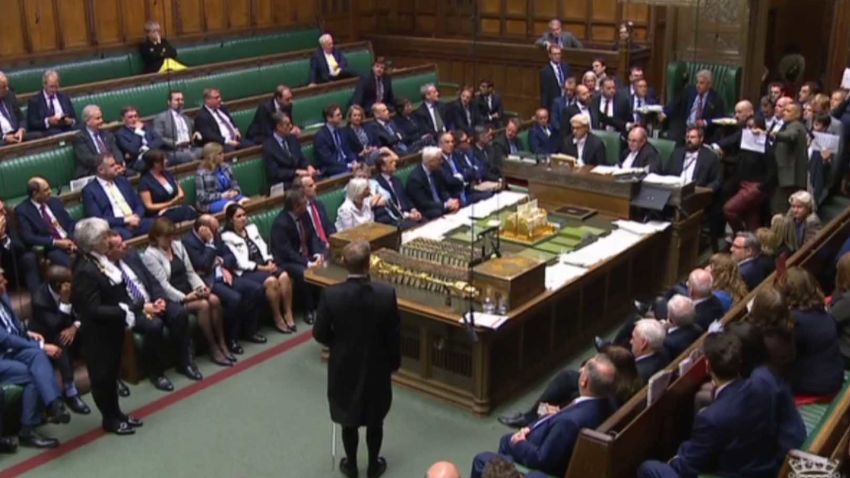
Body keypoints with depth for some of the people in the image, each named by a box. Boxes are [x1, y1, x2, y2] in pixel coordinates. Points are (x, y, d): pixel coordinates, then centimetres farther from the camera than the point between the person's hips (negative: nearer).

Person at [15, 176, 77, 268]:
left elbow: (71, 223, 14)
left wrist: (71, 240, -7)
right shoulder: (23, 210, -1)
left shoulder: (55, 202, 15)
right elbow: (28, 237, -10)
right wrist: (55, 242, -18)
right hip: (50, 248, -5)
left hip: (69, 242, 5)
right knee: (68, 264, -35)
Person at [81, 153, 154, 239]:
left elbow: (139, 205, 19)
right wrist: (125, 220, -14)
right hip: (114, 228, -6)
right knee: (122, 235, -41)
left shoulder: (122, 180, 19)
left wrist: (136, 216, -4)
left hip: (135, 222, 6)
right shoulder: (89, 190, 2)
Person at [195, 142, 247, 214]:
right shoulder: (201, 173, -7)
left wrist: (235, 191, -6)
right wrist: (221, 195, -17)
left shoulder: (226, 167, 11)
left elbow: (235, 184, 19)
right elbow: (202, 197, -11)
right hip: (211, 203, -6)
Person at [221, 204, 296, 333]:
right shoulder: (227, 237, -3)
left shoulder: (252, 228, 18)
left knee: (284, 276, -24)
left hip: (264, 265, 6)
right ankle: (277, 318, -17)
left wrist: (270, 263, -6)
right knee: (271, 281, -32)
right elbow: (239, 262, -11)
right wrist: (262, 268, -17)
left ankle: (288, 314, -16)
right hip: (246, 271, -6)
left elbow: (264, 248, 15)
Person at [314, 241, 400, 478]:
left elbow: (320, 334, -11)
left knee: (348, 419, 21)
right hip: (377, 366, 0)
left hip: (344, 366, 0)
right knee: (374, 420, 21)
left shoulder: (330, 294, -22)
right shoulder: (386, 294, -21)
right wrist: (394, 362, 7)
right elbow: (394, 335, -11)